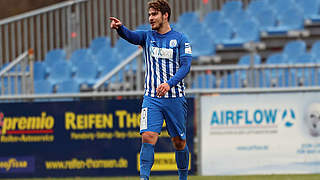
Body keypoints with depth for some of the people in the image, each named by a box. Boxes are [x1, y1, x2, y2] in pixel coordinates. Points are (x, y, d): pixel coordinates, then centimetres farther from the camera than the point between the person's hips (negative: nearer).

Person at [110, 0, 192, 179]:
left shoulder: (180, 39, 1)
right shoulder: (147, 36, 8)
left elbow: (185, 66, -8)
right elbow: (131, 36, -13)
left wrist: (169, 83, -24)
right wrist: (120, 28, -36)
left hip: (175, 98, -1)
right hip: (151, 99, 1)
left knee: (179, 142, 7)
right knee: (148, 137, -16)